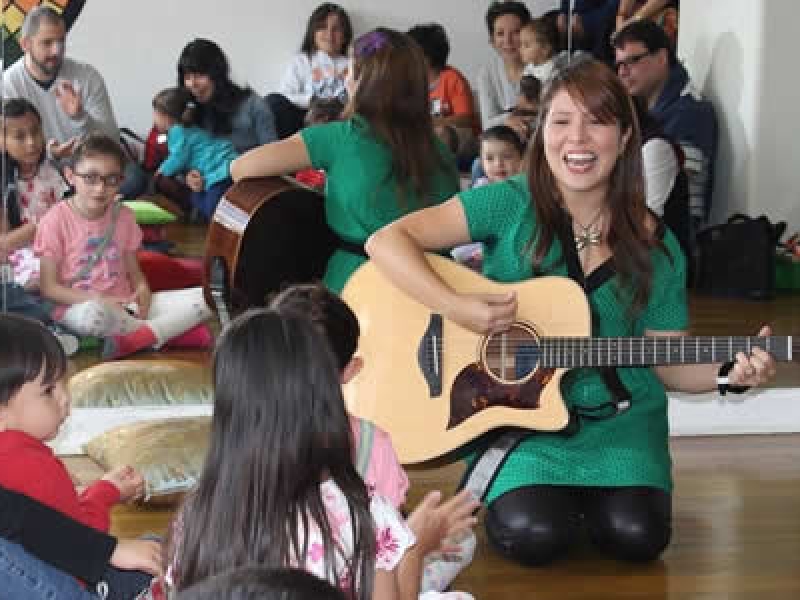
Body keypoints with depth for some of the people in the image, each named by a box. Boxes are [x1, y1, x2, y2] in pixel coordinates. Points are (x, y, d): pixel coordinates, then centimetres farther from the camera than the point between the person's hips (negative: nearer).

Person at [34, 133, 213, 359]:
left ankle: (133, 340, -26)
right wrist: (98, 300, -19)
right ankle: (173, 328, -18)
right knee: (93, 315, -44)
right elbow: (49, 287, -8)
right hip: (78, 307, -5)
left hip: (125, 304, 5)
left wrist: (142, 290, -11)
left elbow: (133, 271, 13)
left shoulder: (123, 216, 7)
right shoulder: (56, 220, -8)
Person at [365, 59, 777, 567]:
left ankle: (584, 491, 13)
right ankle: (496, 488, 10)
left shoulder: (655, 248, -3)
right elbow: (387, 242, -16)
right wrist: (457, 308, -28)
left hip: (617, 419, 2)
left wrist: (729, 373, -18)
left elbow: (667, 361, 2)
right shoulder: (512, 205, -11)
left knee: (637, 536, -21)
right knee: (536, 535, -25)